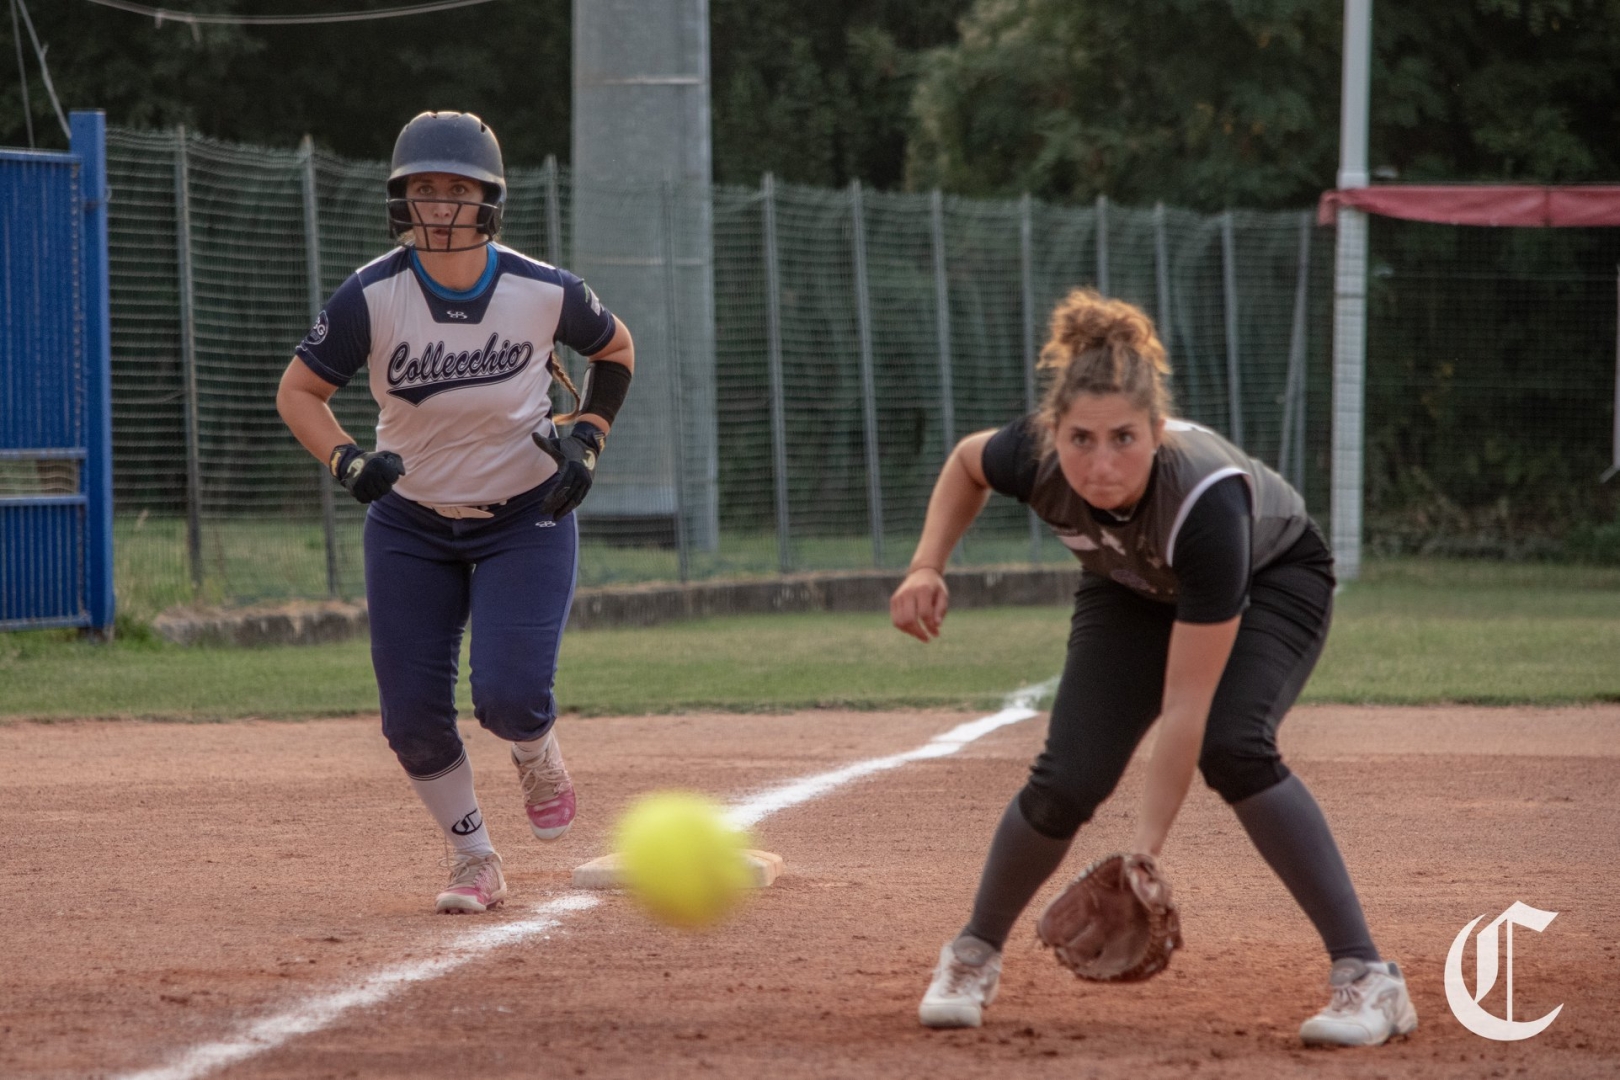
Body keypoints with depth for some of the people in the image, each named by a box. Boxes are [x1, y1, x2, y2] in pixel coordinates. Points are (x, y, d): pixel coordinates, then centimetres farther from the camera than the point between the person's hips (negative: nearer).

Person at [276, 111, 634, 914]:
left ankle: (537, 750, 21)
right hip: (410, 527, 1)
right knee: (412, 718, -3)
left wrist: (588, 440, -9)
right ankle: (473, 862, 21)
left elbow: (615, 348, 4)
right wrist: (347, 461, -26)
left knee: (506, 697, -17)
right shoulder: (371, 297, -18)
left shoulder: (543, 293, -17)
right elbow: (299, 390, -8)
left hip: (526, 522, -1)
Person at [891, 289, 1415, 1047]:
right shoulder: (1034, 457, -32)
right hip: (1135, 589, 4)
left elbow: (1186, 707, -40)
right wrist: (928, 568, -18)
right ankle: (975, 953, 15)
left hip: (1273, 580, -4)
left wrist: (1143, 854, -42)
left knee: (1231, 745, -30)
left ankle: (1368, 979, -23)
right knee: (1068, 780, -12)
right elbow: (967, 461, -3)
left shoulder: (1206, 499, -43)